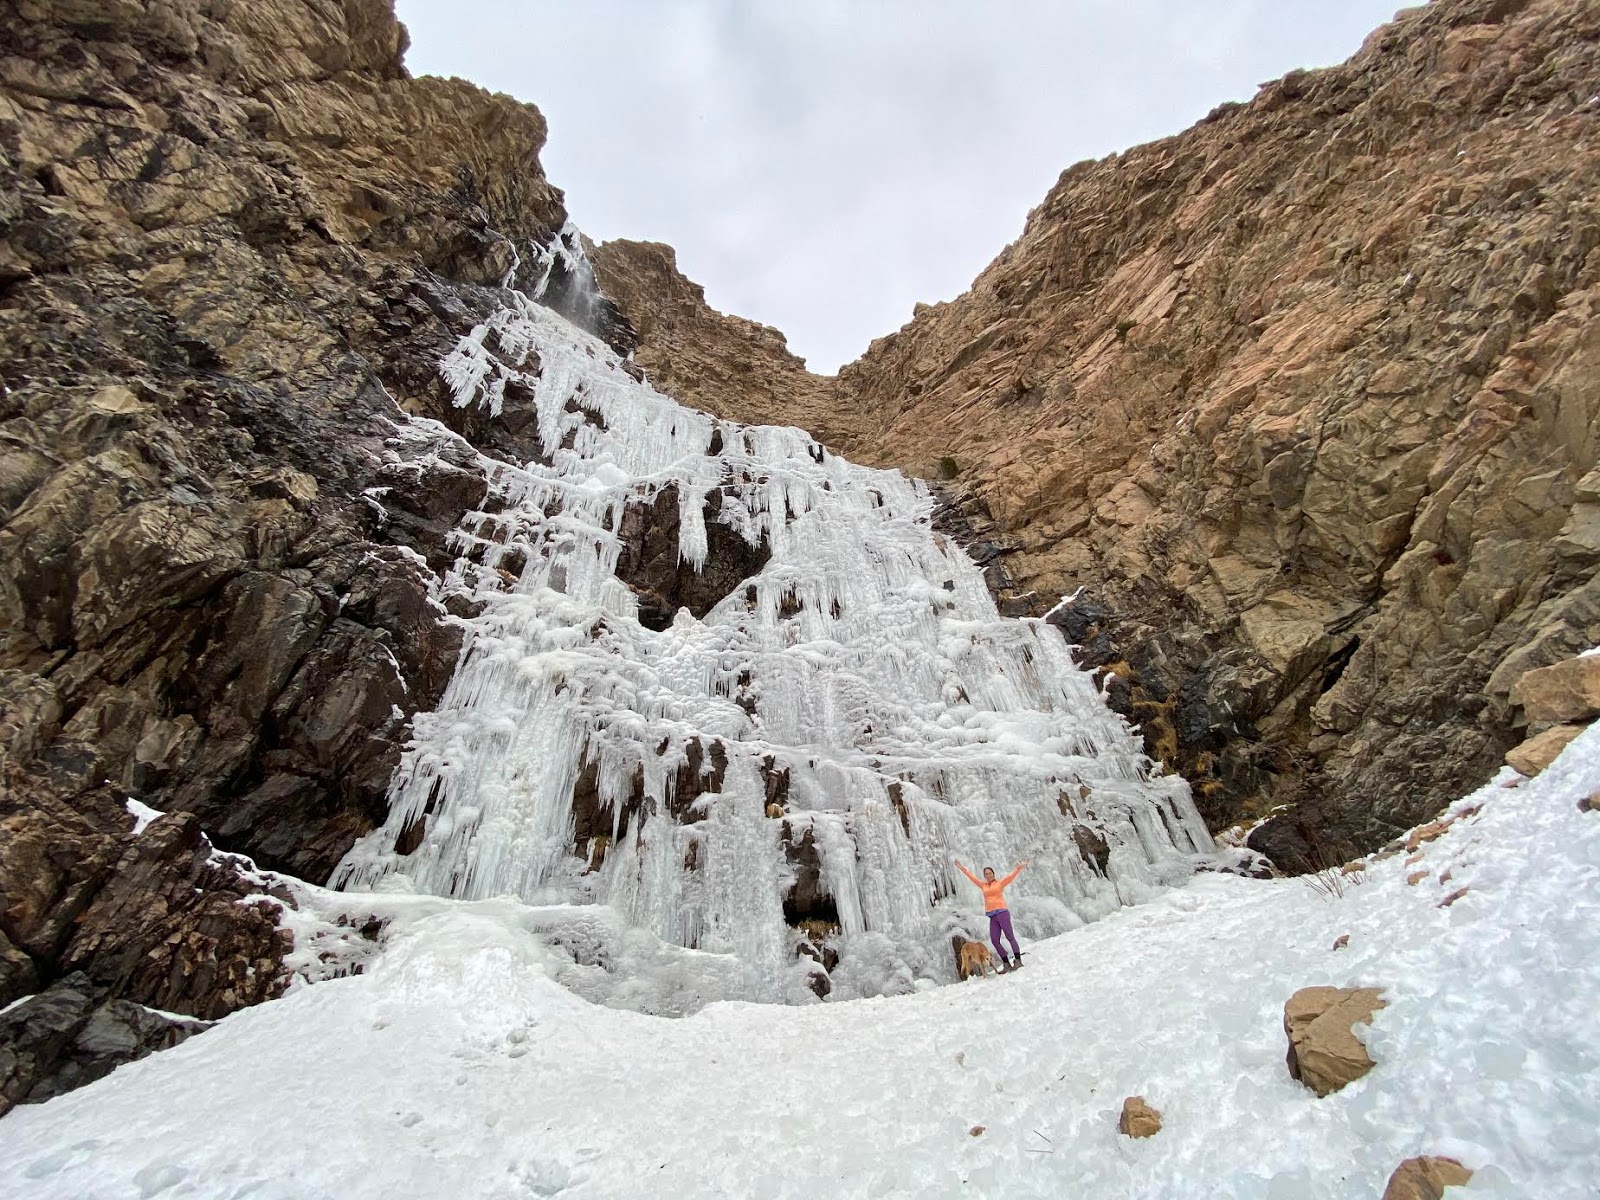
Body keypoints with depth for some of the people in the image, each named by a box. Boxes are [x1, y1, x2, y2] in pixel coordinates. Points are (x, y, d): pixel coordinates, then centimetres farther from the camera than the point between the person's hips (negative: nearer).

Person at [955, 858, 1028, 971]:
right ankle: (1007, 964, 3)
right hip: (992, 916, 5)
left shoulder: (1000, 883, 6)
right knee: (995, 940, -3)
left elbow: (1012, 876, -3)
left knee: (1010, 936, -10)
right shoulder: (983, 885, 17)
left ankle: (1018, 961, -10)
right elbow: (971, 877, 25)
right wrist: (961, 868, 29)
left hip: (1002, 912, -5)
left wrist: (1020, 867, -16)